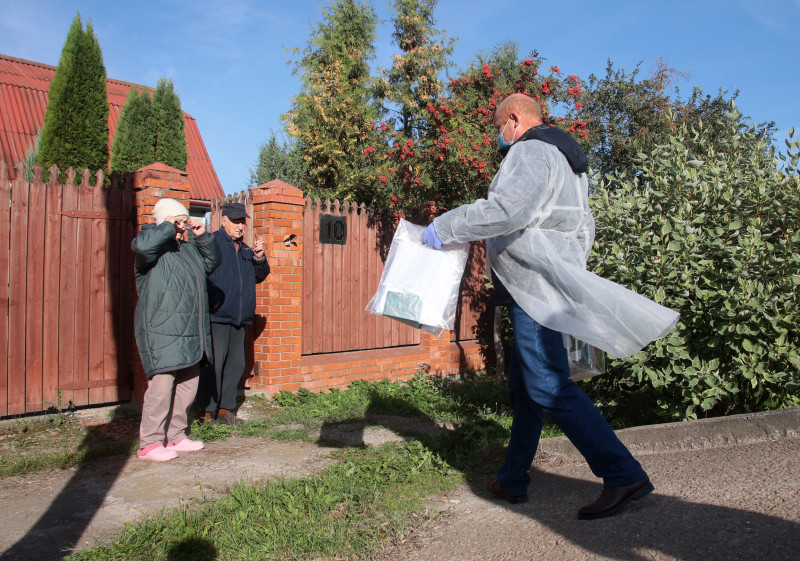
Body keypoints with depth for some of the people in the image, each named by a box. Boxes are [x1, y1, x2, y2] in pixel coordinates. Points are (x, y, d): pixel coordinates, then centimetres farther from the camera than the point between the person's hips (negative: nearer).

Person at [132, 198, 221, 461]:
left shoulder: (189, 248, 20)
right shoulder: (153, 246, -6)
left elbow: (212, 262, 29)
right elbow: (141, 245, -29)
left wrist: (203, 237, 14)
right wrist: (168, 227, -15)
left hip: (190, 334, 9)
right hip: (161, 332, -9)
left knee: (188, 383, 12)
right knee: (162, 384, -11)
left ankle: (176, 435, 24)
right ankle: (150, 443, -1)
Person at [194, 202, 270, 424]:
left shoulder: (245, 249, 20)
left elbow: (260, 276, 19)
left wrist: (259, 259, 2)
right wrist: (213, 299, -20)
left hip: (239, 318, 8)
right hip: (216, 317, -8)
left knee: (236, 364, 11)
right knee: (213, 364, -7)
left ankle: (225, 409, 21)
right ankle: (207, 411, 2)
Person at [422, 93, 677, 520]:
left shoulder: (531, 152, -8)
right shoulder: (565, 160, 25)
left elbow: (507, 210, -26)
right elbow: (584, 229, 27)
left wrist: (443, 228, -18)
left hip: (535, 290, -11)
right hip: (544, 291, 11)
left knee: (548, 386, -12)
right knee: (524, 387, 13)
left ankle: (624, 475, -8)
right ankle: (513, 480, 23)